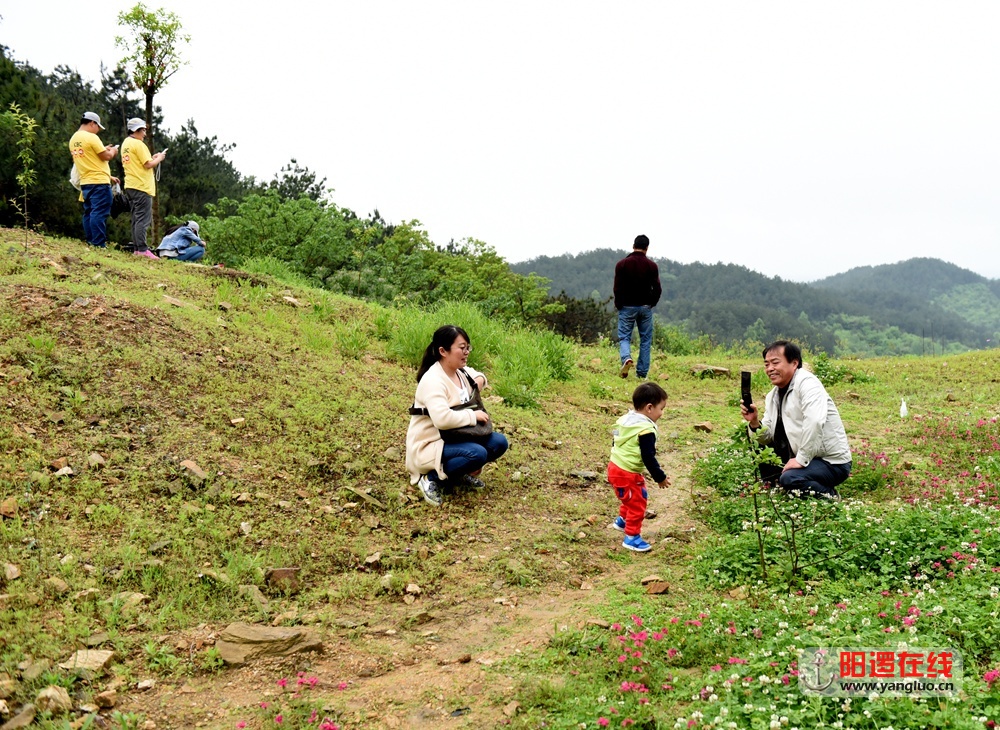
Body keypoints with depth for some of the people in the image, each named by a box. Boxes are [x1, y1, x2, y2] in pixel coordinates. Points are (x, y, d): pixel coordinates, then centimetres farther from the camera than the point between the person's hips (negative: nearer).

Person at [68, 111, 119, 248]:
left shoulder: (73, 139, 14)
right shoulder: (91, 137, -12)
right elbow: (106, 156, -12)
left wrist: (104, 149, 23)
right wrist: (112, 151, 9)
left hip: (85, 182, 9)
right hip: (99, 182, -9)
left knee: (89, 213, 11)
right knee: (99, 213, -10)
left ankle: (90, 242, 13)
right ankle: (99, 244, -13)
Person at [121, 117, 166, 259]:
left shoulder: (126, 143, 18)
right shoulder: (138, 144, -11)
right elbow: (148, 165, -16)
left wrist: (152, 157, 17)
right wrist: (159, 158, 1)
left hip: (130, 186, 10)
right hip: (141, 186, -10)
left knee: (136, 218, 11)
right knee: (143, 219, -11)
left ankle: (137, 248, 12)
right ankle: (142, 249, -14)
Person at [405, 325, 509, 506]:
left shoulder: (461, 371, 3)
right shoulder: (432, 381, -25)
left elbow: (475, 374, 28)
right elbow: (442, 418, -39)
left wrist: (480, 379, 2)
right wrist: (473, 415, -25)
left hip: (453, 437, 9)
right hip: (429, 445, -9)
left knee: (499, 443, -6)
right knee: (477, 454, -31)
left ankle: (460, 473, 11)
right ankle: (431, 478, -11)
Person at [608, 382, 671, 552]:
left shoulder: (626, 419, 5)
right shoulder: (646, 430, -23)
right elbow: (648, 458, -23)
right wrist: (660, 477, -11)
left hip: (615, 467, 10)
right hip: (627, 474, -10)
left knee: (633, 498, 29)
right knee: (637, 503, 4)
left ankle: (622, 520, 47)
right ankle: (631, 537, 13)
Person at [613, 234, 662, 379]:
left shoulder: (622, 264, -4)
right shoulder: (651, 265, -1)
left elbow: (618, 288, -6)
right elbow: (657, 289, -4)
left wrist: (619, 306, 6)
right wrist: (651, 303, 12)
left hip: (627, 307, -1)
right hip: (645, 307, 1)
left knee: (624, 337, 5)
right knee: (646, 340, 8)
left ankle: (626, 358, -24)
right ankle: (642, 372, 6)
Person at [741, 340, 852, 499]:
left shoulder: (806, 383, -16)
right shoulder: (772, 396, 10)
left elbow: (815, 421, -31)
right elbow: (768, 437, 9)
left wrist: (801, 459, -29)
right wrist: (754, 423, -12)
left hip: (832, 462, -8)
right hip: (800, 457, 8)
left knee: (790, 478, -31)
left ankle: (830, 496, -6)